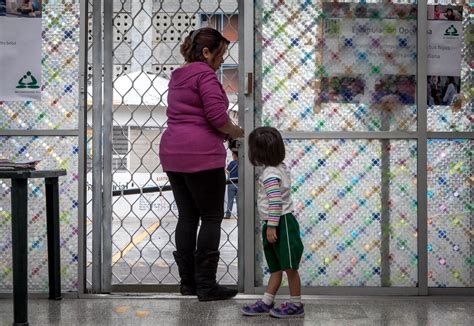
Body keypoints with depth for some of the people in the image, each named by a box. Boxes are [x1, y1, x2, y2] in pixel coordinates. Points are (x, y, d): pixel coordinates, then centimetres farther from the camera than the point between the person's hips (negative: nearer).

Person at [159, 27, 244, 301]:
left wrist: (223, 132, 19)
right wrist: (236, 132, -1)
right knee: (211, 218, -2)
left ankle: (188, 282, 15)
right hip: (201, 155, -9)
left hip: (173, 152, 9)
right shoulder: (205, 74, -9)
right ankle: (206, 285, -1)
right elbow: (217, 114, -19)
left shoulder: (178, 76, 19)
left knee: (187, 216, 12)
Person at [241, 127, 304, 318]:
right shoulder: (279, 168, 9)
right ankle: (266, 303, 19)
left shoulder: (270, 174, -20)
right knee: (275, 267, 13)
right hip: (279, 224, 10)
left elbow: (275, 202, -24)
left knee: (289, 266, -1)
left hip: (281, 225, -10)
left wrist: (271, 226, -22)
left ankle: (296, 305, 7)